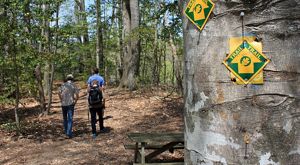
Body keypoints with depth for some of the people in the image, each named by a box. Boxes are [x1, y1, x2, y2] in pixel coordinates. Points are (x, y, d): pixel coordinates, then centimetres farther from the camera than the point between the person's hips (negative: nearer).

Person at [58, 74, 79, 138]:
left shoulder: (63, 85, 4)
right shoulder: (73, 85, -2)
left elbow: (59, 93, -3)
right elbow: (77, 95, -9)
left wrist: (61, 100, 7)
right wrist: (75, 101, 3)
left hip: (63, 104, 3)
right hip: (70, 104, -3)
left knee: (65, 118, 18)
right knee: (70, 119, -3)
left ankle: (66, 131, 27)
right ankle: (69, 133, -11)